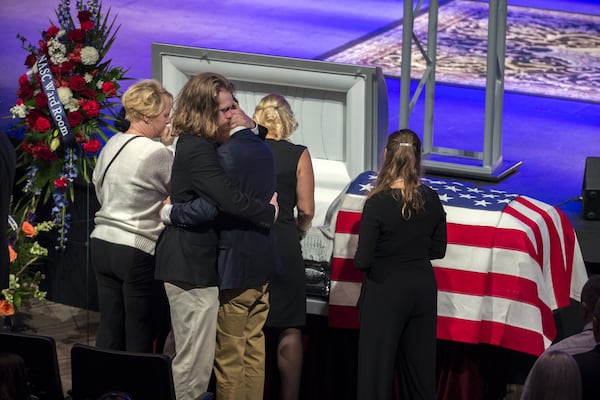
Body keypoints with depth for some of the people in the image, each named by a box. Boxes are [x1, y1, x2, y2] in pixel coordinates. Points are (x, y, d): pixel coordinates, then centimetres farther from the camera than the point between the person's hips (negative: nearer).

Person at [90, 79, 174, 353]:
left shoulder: (112, 145, 8)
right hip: (138, 253, -7)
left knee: (109, 332, 9)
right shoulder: (157, 153, -15)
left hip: (102, 244, 7)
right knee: (140, 338, 0)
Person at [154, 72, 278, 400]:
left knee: (191, 355, 18)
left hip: (192, 259, 11)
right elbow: (230, 199, -28)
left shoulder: (200, 143, 12)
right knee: (195, 360, -7)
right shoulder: (197, 149, -20)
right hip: (192, 264, -11)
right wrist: (269, 212, -11)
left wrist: (250, 128, 4)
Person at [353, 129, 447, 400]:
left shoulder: (378, 204, -18)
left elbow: (363, 261, -17)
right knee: (420, 364, 15)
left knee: (377, 367, 3)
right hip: (423, 289, 5)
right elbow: (437, 250, 6)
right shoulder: (431, 200, -4)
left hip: (385, 291, -5)